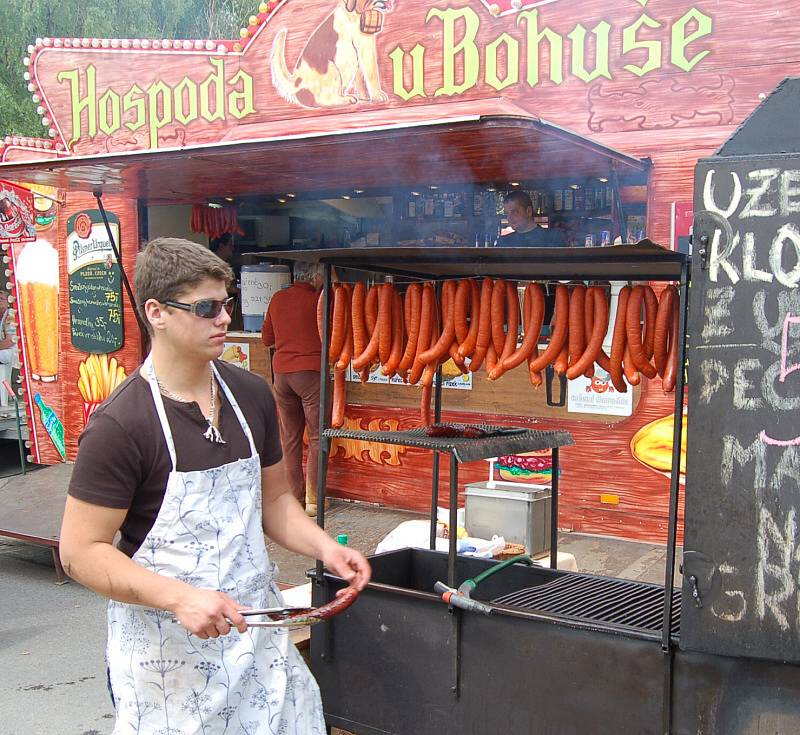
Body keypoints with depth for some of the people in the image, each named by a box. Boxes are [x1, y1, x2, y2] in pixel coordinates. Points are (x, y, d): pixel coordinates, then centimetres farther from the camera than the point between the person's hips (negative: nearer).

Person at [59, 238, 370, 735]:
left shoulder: (251, 394, 3)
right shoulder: (120, 424, -16)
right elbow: (82, 552, -14)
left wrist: (324, 547, -4)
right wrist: (179, 597, -26)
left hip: (256, 631, 5)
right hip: (167, 652, -5)